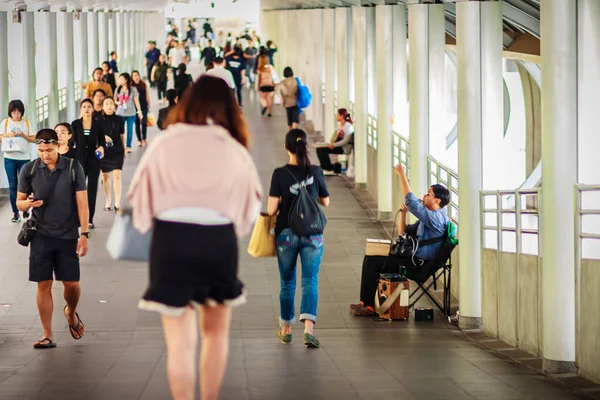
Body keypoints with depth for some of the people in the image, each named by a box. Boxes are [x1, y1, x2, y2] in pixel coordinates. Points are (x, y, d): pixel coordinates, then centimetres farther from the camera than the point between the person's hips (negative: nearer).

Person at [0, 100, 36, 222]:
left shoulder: (27, 122, 4)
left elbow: (33, 139, 4)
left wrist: (23, 135, -12)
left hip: (24, 158, 0)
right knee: (12, 185, 0)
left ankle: (25, 210, 15)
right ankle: (15, 212, 3)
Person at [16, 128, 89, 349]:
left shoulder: (73, 168, -4)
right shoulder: (29, 170, -1)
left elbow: (82, 202, -3)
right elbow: (19, 202, 6)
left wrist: (84, 234, -8)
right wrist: (28, 203, -18)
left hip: (68, 235, 0)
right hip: (41, 235, 1)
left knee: (71, 283, 2)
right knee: (44, 285, -1)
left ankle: (71, 312, 35)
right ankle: (48, 335, 8)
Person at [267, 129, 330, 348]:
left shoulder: (280, 174, -10)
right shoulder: (316, 172, -5)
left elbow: (272, 209, -12)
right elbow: (325, 202, 6)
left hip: (286, 234, 0)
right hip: (312, 235, 0)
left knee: (287, 282, 14)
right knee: (310, 281, 1)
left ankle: (286, 329, 27)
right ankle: (308, 328, -18)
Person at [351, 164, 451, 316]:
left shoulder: (436, 218, -17)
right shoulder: (428, 218, 16)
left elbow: (411, 202, -27)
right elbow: (403, 232, 21)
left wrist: (402, 175, -22)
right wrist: (403, 213, 4)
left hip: (419, 263, -10)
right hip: (413, 258, 10)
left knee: (372, 262, -12)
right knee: (370, 259, 8)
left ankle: (369, 306, -5)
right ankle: (365, 302, 8)